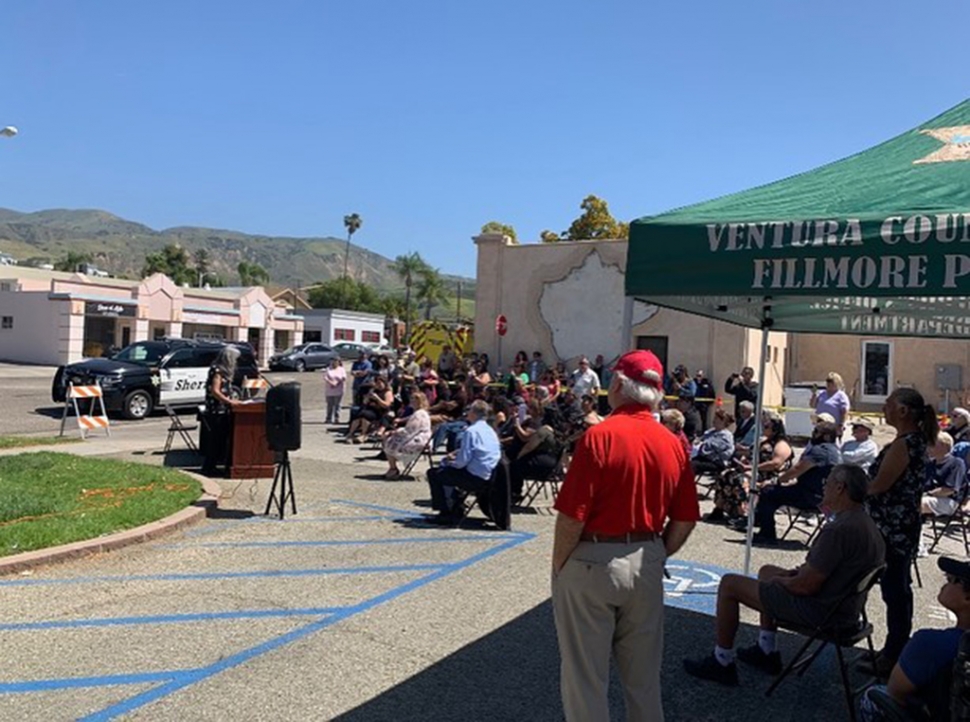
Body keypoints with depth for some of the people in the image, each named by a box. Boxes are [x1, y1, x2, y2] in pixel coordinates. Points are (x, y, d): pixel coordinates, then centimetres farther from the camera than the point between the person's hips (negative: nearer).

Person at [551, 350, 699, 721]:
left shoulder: (599, 436, -17)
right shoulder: (673, 443, -1)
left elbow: (572, 515, -18)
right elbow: (685, 519, 4)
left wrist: (558, 564, -3)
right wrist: (655, 555, 17)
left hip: (591, 563, -5)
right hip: (646, 564, 6)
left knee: (585, 676, 10)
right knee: (644, 674, 20)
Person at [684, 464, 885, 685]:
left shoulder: (840, 530, -29)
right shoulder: (865, 522, 4)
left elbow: (805, 586, -26)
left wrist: (780, 580, -6)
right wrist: (794, 572, 8)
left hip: (820, 609, -10)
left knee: (729, 584, -3)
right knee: (767, 571, 31)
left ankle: (722, 662, 8)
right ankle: (766, 652, 32)